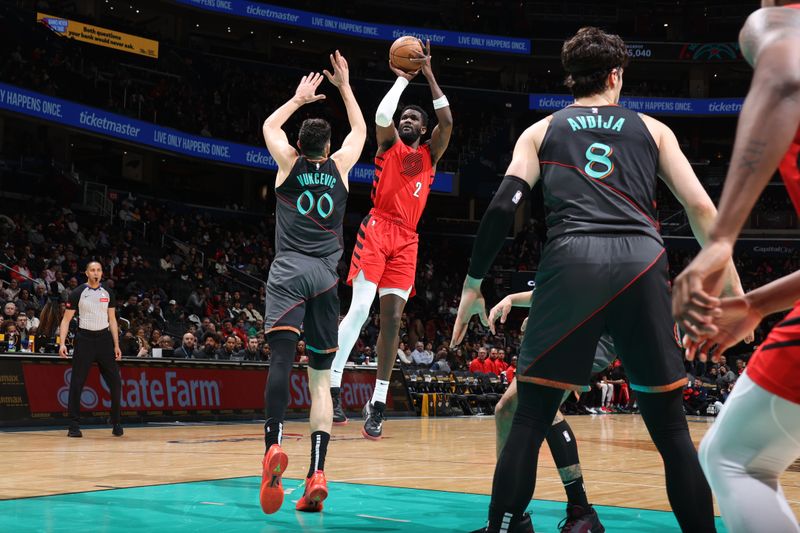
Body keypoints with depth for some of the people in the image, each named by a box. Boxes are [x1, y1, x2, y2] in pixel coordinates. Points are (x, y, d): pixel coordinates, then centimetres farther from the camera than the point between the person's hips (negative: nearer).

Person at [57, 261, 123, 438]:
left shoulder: (108, 293, 7)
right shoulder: (78, 293, -3)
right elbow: (66, 319, -2)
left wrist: (116, 345, 6)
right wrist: (62, 343, -13)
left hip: (104, 338, 3)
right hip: (84, 339, -3)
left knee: (115, 382, 0)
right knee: (76, 383, -4)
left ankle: (116, 423, 13)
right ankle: (74, 425, 4)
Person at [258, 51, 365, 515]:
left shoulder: (289, 163, 9)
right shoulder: (339, 167, 12)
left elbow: (270, 125, 30)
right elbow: (361, 130, 32)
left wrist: (299, 99, 40)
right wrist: (345, 87, 38)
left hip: (288, 271, -1)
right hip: (326, 276, 2)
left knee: (282, 357, -17)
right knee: (321, 375, 2)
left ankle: (274, 444, -40)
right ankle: (317, 473, -8)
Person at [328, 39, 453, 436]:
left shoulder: (430, 154, 20)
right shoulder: (390, 144, 12)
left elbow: (447, 121, 5)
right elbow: (382, 114, -9)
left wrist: (428, 75, 6)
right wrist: (402, 79, 2)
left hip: (407, 240, 4)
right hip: (377, 229, -4)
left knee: (392, 318, -2)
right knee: (360, 308, -18)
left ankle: (378, 403, 0)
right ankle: (331, 387, -13)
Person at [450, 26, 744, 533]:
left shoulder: (541, 132, 20)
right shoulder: (652, 129, 21)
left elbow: (503, 206, 7)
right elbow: (702, 210, 14)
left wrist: (474, 284, 12)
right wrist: (735, 289, 17)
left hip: (572, 262, 0)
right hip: (641, 264, 1)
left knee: (531, 417, 6)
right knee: (671, 427, 9)